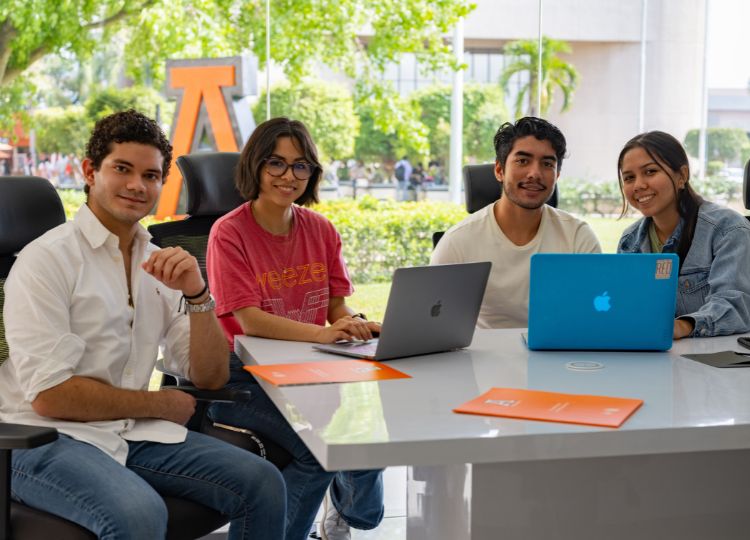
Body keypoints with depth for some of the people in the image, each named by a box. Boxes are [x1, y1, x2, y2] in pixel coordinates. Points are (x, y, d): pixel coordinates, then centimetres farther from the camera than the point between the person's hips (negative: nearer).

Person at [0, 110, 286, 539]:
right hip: (46, 439, -6)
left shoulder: (158, 263, 10)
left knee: (263, 484, -12)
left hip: (132, 433, 6)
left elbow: (211, 378, 7)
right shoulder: (47, 258, -10)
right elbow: (49, 394, -17)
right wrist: (161, 405, -6)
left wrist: (196, 294, -10)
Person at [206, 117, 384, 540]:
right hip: (243, 377, -5)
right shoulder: (230, 232, -10)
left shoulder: (321, 229, 7)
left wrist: (355, 324, -19)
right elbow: (249, 319, -18)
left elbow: (338, 305, 6)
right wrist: (321, 333, -32)